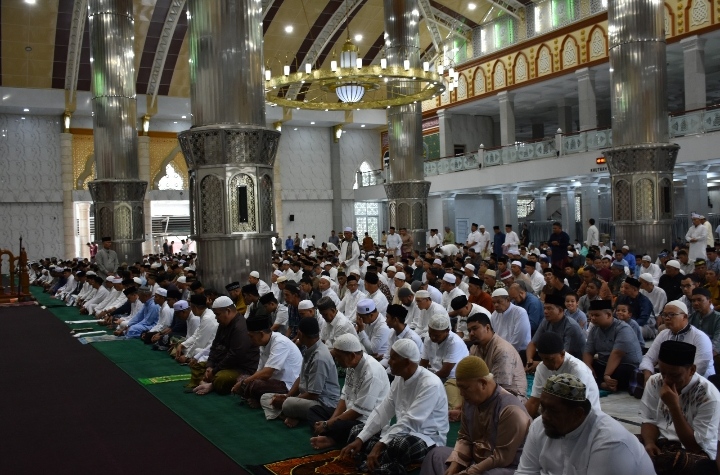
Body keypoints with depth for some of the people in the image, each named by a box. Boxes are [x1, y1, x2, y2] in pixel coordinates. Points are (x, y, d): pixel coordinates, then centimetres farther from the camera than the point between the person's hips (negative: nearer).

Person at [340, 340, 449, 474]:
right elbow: (383, 410, -1)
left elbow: (410, 422, -29)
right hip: (402, 432, 9)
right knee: (357, 431, 1)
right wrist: (360, 439, -10)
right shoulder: (399, 378, 3)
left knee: (398, 443, -40)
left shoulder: (430, 384, -23)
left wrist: (380, 445, -33)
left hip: (428, 438, -9)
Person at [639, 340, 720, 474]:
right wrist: (649, 443, -17)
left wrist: (674, 406, -24)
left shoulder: (709, 396, -16)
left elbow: (696, 446, -16)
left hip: (696, 453, -5)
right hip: (660, 442, 5)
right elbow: (649, 420, 5)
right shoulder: (654, 382, -2)